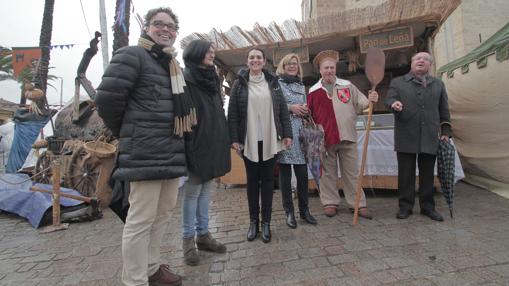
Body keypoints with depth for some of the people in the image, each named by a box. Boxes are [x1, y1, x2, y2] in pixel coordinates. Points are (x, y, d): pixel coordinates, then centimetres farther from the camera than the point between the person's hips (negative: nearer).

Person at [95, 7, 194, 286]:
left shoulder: (172, 65, 21)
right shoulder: (131, 56, -5)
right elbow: (107, 99, -12)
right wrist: (127, 134, 2)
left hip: (172, 153, 9)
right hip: (145, 155, -9)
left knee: (163, 212, 16)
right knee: (140, 220, -2)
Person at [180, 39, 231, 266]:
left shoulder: (212, 80, 17)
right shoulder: (185, 79, -7)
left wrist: (223, 141, 14)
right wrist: (188, 145, -20)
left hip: (213, 145, 7)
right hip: (195, 145, -7)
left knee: (206, 190, 13)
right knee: (192, 192, 2)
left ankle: (203, 234, 26)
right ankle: (188, 239, 17)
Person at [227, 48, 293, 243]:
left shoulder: (272, 82, 9)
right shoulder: (239, 84, 4)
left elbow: (283, 110, 6)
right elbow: (232, 113, -1)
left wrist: (287, 133, -1)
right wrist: (234, 139, -8)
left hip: (269, 140, 1)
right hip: (249, 141, -1)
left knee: (267, 180, 6)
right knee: (252, 180, 8)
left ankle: (266, 222, 17)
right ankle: (253, 221, 20)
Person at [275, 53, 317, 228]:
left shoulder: (301, 86, 21)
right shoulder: (276, 83, 4)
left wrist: (305, 111, 2)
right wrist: (290, 107, -12)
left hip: (299, 132, 5)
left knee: (303, 174, 4)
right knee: (285, 173, 1)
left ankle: (304, 210, 19)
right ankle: (289, 212, 14)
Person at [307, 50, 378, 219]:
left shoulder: (347, 86, 9)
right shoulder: (314, 91, 4)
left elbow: (360, 104, 5)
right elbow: (310, 116, 4)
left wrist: (370, 100, -15)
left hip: (347, 137, 1)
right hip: (325, 139, -1)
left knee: (351, 172, 9)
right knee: (328, 172, 9)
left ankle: (358, 204, 20)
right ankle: (330, 203, 22)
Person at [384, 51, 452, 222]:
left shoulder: (438, 84, 19)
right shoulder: (397, 82, 10)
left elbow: (444, 110, 18)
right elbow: (388, 100, -3)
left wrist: (445, 131, 10)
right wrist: (394, 104, -27)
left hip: (430, 137, 3)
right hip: (406, 137, -2)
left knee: (427, 174, 8)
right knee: (406, 174, 2)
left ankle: (427, 206, 21)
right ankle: (405, 206, 13)